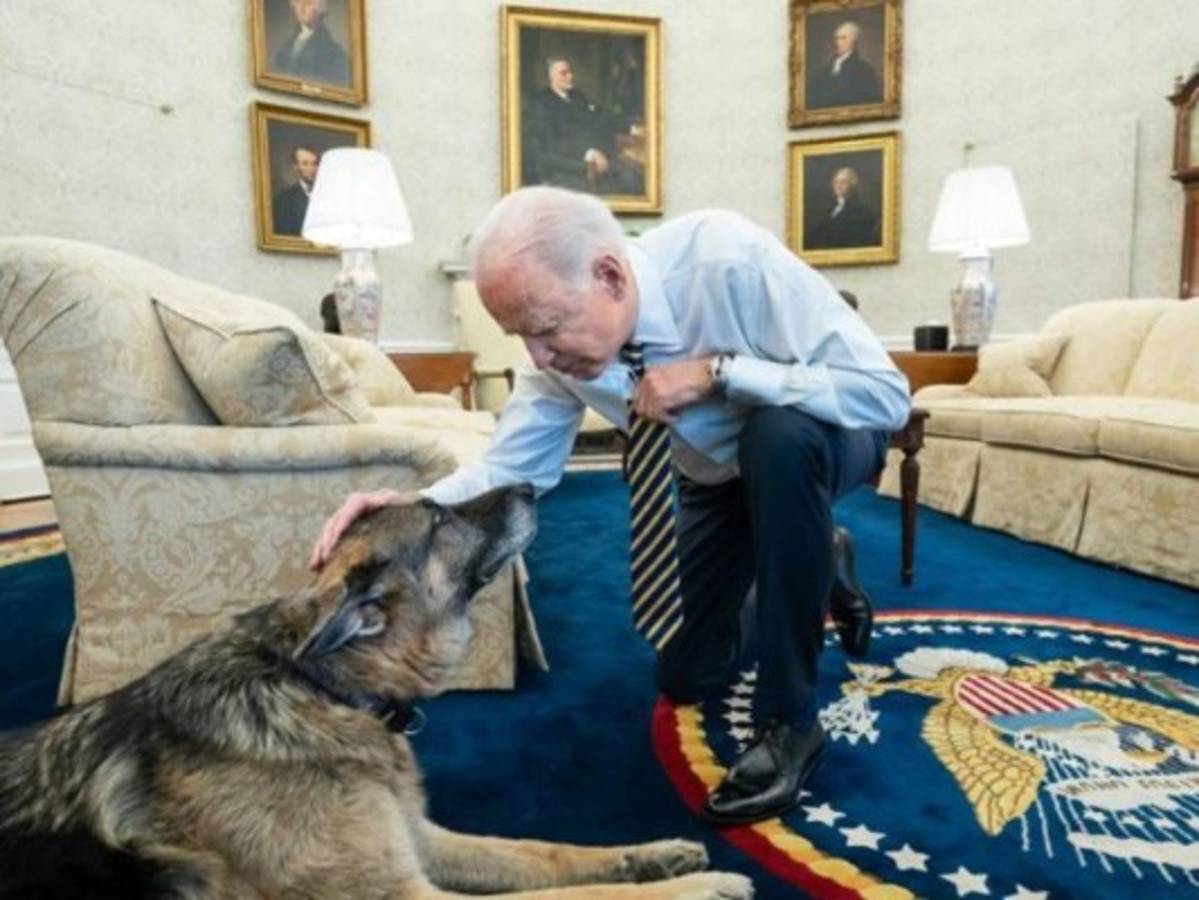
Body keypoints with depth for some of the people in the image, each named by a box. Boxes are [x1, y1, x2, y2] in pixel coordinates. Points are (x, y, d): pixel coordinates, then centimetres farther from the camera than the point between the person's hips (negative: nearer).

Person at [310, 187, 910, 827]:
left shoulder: (731, 259, -37)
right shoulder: (563, 345, -22)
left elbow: (886, 393, -36)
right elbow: (513, 468, -16)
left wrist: (718, 370, -43)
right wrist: (416, 508, -35)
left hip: (820, 439, -4)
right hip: (716, 476, 5)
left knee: (777, 439, -42)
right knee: (686, 676, 7)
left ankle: (789, 721, -23)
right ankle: (818, 566, 34)